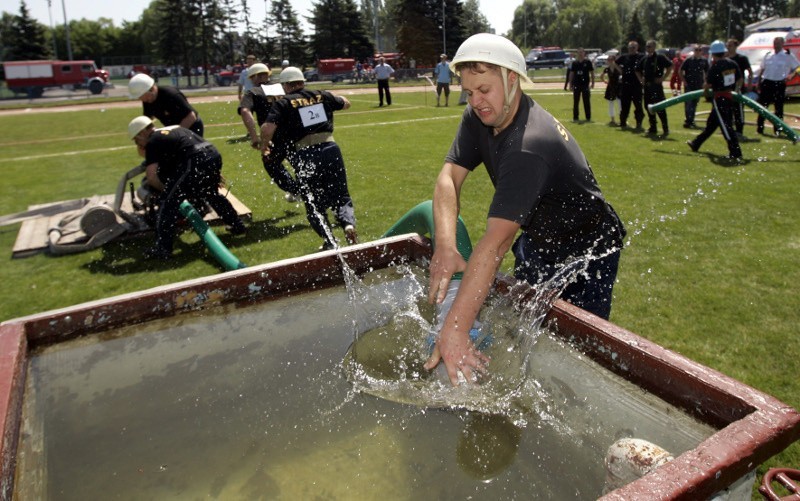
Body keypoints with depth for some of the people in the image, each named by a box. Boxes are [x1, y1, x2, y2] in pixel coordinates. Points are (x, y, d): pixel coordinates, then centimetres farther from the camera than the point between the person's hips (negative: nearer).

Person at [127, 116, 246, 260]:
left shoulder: (152, 142, 8)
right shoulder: (174, 128, 30)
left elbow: (151, 178, -1)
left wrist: (165, 189, 16)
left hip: (196, 162, -8)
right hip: (214, 155, 8)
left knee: (168, 202, 1)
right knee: (212, 194, 33)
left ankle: (163, 248, 1)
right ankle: (237, 225, 41)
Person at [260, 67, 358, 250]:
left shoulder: (283, 103, 3)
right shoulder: (323, 96, 14)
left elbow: (267, 128, -11)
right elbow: (346, 103, 32)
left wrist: (264, 146, 8)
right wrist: (333, 98, 51)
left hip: (305, 156, -2)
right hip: (330, 149, 2)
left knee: (314, 204, 13)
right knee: (341, 198, 15)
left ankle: (329, 241, -2)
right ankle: (348, 223, -14)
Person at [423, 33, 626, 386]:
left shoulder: (529, 145, -37)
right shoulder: (478, 118, -11)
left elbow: (496, 241, -45)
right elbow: (448, 178, -19)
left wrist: (454, 330, -47)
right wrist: (445, 249, -38)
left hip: (586, 252, -7)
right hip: (537, 242, 8)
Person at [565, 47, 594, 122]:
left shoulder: (588, 62, 1)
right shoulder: (574, 63, 6)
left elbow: (592, 73, 3)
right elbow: (571, 73, 9)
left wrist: (592, 82, -3)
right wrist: (570, 83, 4)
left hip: (585, 84, -2)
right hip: (576, 84, 2)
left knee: (586, 102, 3)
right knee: (575, 102, 4)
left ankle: (588, 117, 10)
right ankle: (575, 117, 11)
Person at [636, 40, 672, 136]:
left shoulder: (660, 57, -6)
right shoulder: (644, 59, 13)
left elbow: (670, 66, -12)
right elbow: (638, 70, 26)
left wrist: (663, 78, -14)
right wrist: (641, 79, 12)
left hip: (657, 85, -7)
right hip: (647, 85, 7)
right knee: (648, 106, 9)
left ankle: (665, 128, -5)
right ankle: (653, 128, 18)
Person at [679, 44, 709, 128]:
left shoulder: (704, 60, 4)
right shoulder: (689, 60, -6)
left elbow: (706, 71, 14)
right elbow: (681, 71, -2)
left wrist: (704, 81, 4)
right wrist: (684, 81, -8)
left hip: (698, 85, 4)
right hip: (689, 85, -4)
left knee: (695, 103, 10)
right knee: (688, 103, -8)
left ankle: (691, 120, 20)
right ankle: (687, 121, -8)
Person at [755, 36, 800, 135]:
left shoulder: (788, 56, 1)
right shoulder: (768, 55, 9)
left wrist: (789, 76, -9)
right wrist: (758, 83, 8)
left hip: (779, 84, -2)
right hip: (766, 83, 2)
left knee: (779, 108, 2)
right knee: (762, 106, 3)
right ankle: (759, 128, 9)